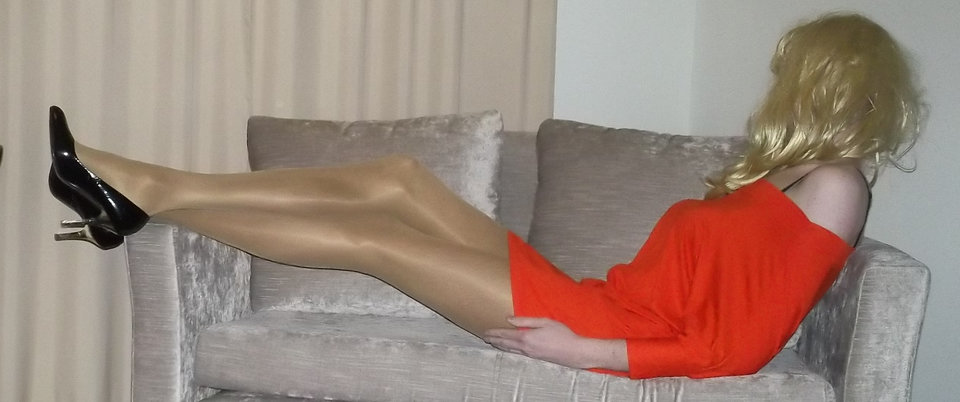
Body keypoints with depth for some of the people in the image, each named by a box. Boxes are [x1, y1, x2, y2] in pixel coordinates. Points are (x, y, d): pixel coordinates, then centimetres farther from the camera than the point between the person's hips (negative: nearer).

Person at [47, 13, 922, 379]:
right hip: (599, 305, 9)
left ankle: (146, 194, 3)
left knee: (372, 236, -9)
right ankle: (146, 190, 1)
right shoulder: (789, 176, 21)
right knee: (396, 179, 0)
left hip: (608, 332, -8)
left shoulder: (833, 186, -7)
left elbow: (745, 346, -12)